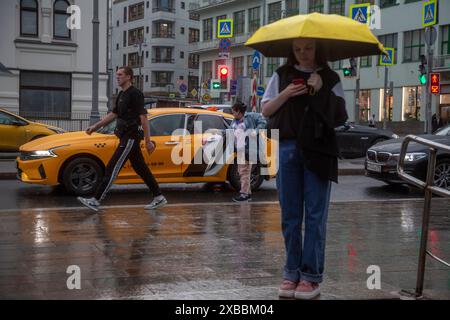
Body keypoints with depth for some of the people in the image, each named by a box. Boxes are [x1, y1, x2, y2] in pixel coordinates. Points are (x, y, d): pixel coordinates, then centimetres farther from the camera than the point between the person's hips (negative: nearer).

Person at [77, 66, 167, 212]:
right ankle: (158, 197, 18)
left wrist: (148, 141, -20)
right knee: (140, 168, 12)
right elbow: (113, 114, 23)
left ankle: (96, 201, -6)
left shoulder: (135, 94, -14)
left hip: (131, 137, -10)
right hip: (126, 137, 10)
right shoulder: (121, 95, 15)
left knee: (112, 168, -8)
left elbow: (143, 118, -18)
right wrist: (95, 126, 19)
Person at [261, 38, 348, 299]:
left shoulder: (330, 78, 9)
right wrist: (286, 94, -7)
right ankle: (292, 273, 13)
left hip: (318, 150, -1)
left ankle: (311, 275, 4)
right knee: (290, 215, 5)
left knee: (315, 215, -2)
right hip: (287, 148, 2)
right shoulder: (282, 75, 13)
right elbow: (266, 110, 9)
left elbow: (340, 116, 1)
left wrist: (321, 90, -10)